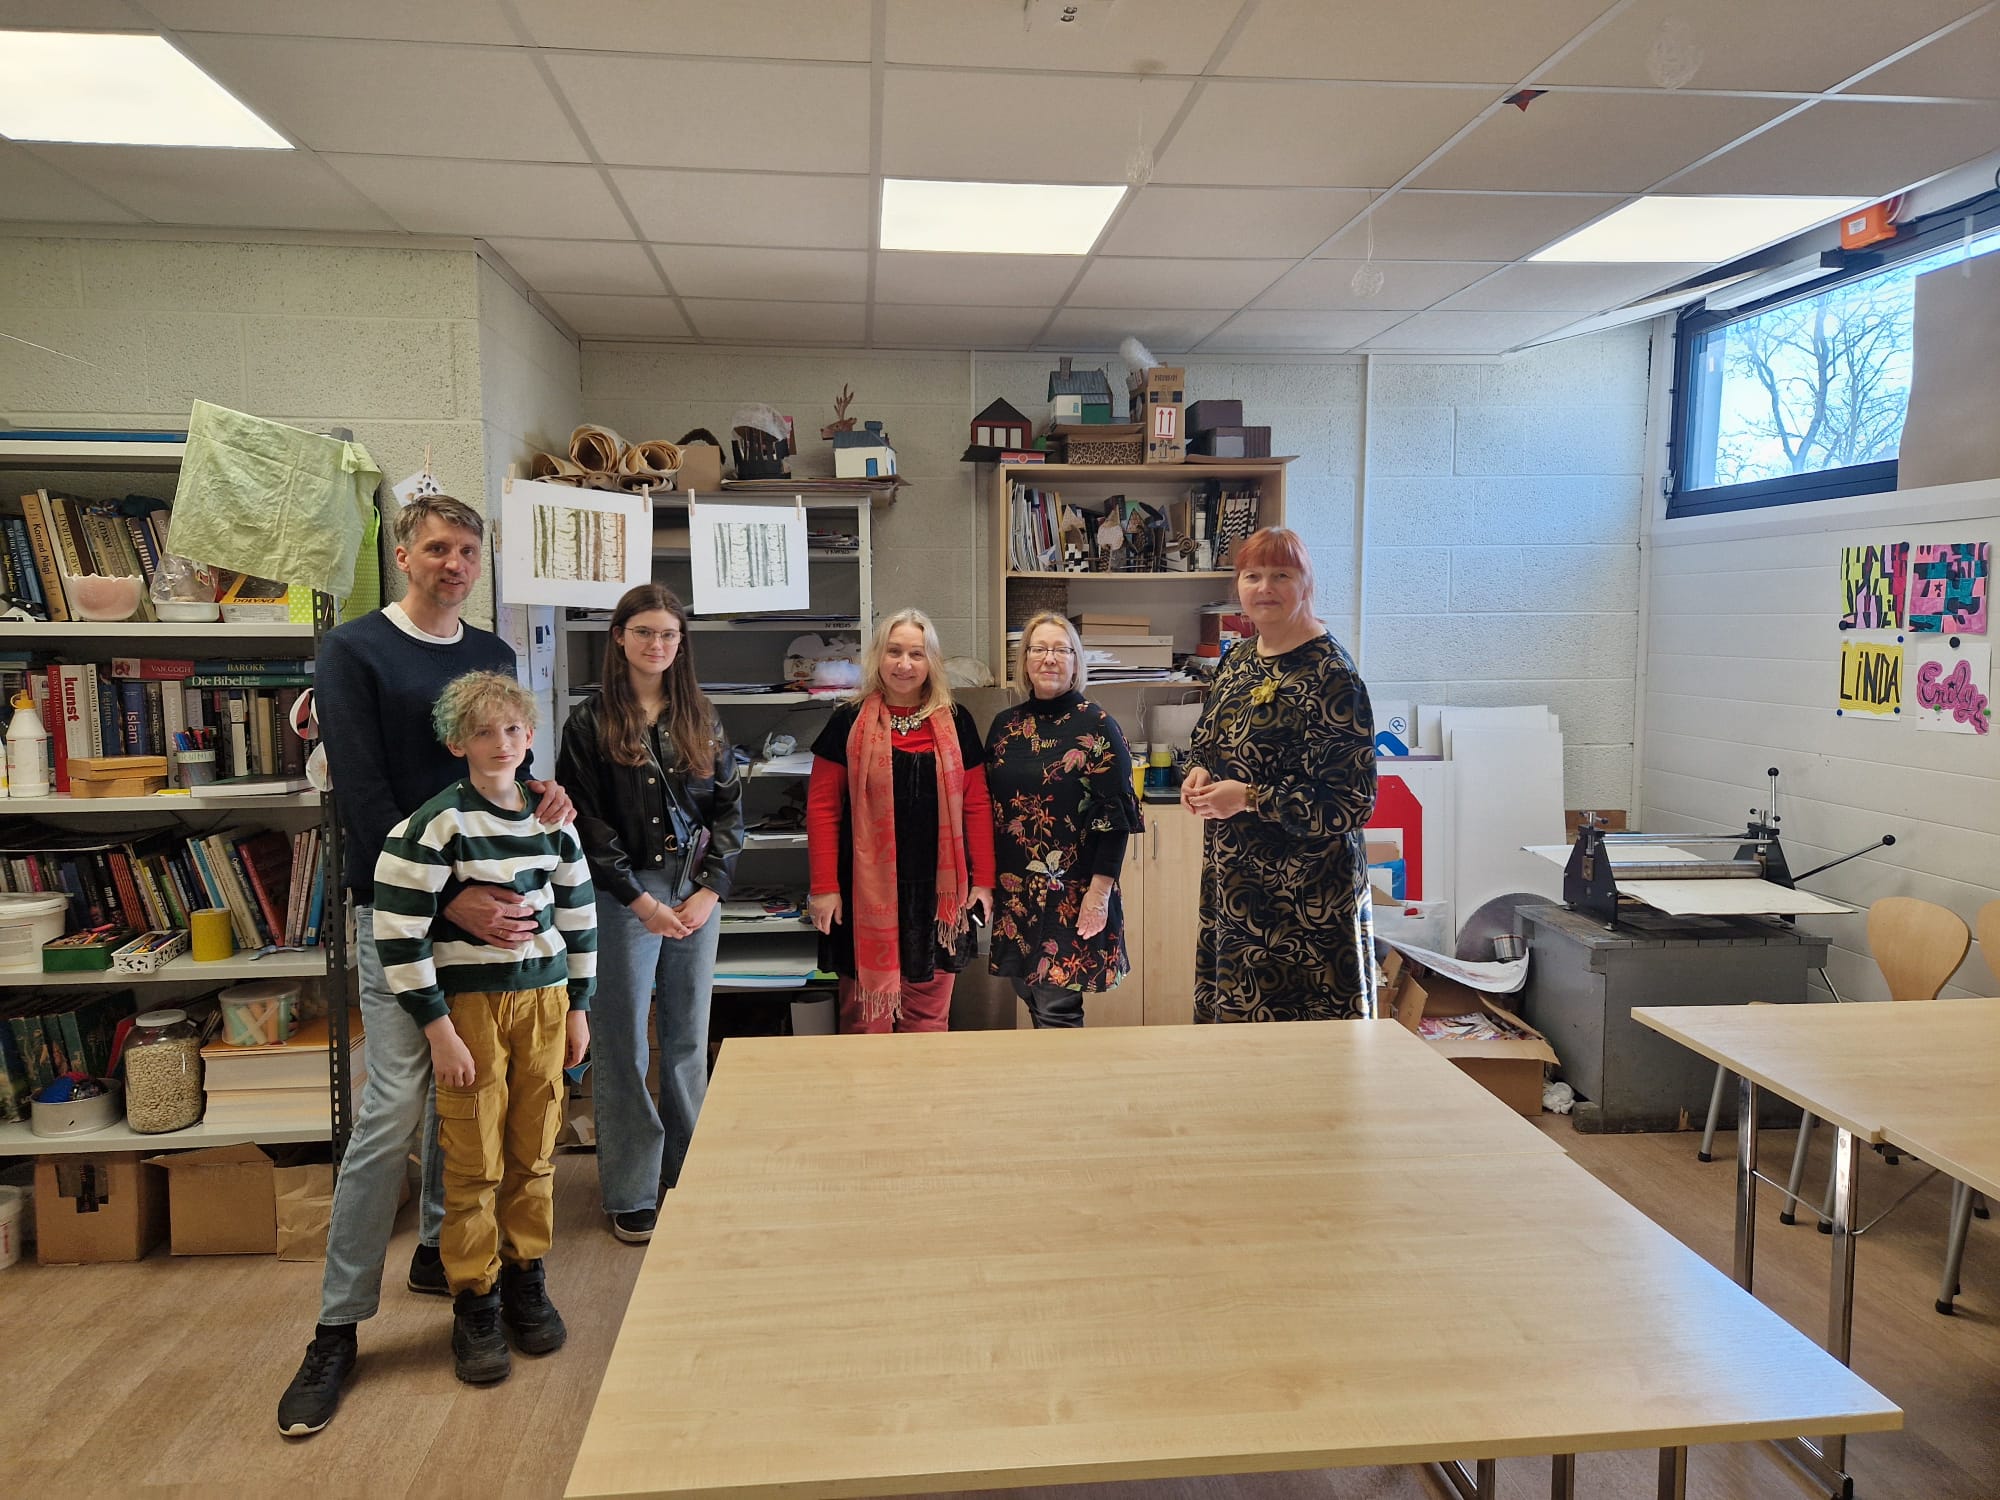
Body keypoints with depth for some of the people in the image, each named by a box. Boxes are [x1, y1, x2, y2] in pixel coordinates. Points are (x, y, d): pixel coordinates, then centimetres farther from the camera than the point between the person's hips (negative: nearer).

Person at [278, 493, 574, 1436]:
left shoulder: (494, 655, 12)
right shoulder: (354, 651, -5)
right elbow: (362, 796, -13)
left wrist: (542, 796, -9)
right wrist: (447, 900, -20)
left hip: (488, 899, 6)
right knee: (394, 1107, -7)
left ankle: (438, 1250, 32)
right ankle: (339, 1326, 5)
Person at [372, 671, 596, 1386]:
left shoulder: (553, 818, 5)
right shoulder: (436, 825, -11)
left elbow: (578, 913, 13)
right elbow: (397, 931, -13)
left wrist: (578, 1006, 12)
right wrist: (438, 1029, -13)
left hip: (544, 999, 4)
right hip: (470, 1004, -4)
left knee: (534, 1155, 11)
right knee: (475, 1166, 4)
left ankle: (527, 1283, 29)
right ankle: (475, 1306, 19)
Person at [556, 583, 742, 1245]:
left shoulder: (701, 721, 9)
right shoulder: (591, 722, -2)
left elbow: (729, 810, 8)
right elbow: (587, 823, -7)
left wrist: (709, 890, -4)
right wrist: (642, 901, -11)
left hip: (697, 893, 4)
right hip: (626, 897, -3)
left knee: (689, 1040, 10)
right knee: (624, 1047, 2)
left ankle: (689, 1176, 24)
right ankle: (632, 1195, 13)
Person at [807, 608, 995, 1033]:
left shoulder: (955, 723, 7)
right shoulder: (849, 722, 1)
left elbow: (976, 805, 8)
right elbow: (822, 807, -1)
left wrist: (983, 881, 3)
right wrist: (824, 887, -6)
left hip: (936, 892, 2)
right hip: (866, 892, -2)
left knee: (929, 1016, 9)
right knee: (865, 1016, 5)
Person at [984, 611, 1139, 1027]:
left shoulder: (1097, 726, -6)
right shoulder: (1006, 726, 9)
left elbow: (1116, 814, -10)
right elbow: (989, 806, 13)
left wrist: (1100, 889, -14)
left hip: (1073, 894, -5)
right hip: (1014, 891, 5)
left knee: (1058, 1008, -6)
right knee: (1032, 998, 11)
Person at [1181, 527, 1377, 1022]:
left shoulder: (1331, 676, -16)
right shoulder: (1239, 659, 8)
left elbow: (1354, 804, -18)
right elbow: (1207, 739, 22)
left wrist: (1250, 798, -21)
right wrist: (1198, 773, -1)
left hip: (1306, 896, -7)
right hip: (1232, 882, 7)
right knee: (1233, 1017, 16)